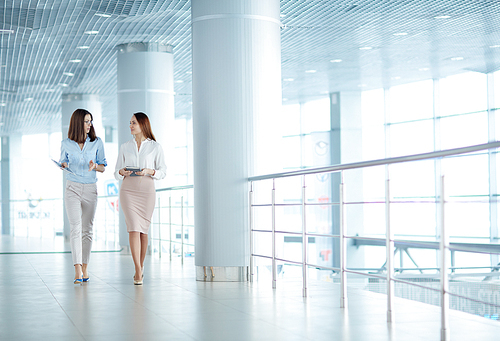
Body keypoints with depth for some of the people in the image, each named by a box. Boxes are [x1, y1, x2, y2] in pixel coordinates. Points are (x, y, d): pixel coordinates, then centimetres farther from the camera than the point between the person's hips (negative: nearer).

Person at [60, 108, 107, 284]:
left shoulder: (97, 142, 4)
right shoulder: (66, 144, 2)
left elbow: (103, 167, 8)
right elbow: (63, 163, 14)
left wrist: (94, 166, -14)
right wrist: (64, 165, -9)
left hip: (90, 189, 2)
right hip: (73, 188, -2)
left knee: (87, 229, 7)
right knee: (76, 227, -14)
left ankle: (85, 269, 17)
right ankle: (77, 271, -20)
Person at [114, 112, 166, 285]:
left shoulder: (155, 147, 4)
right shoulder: (125, 147, 11)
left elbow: (162, 172, 4)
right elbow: (117, 172, 13)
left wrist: (149, 171, -15)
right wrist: (122, 172, -10)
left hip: (147, 190, -1)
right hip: (128, 190, 1)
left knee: (143, 230, 5)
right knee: (133, 228, -12)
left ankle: (140, 267, 22)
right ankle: (138, 272, -14)